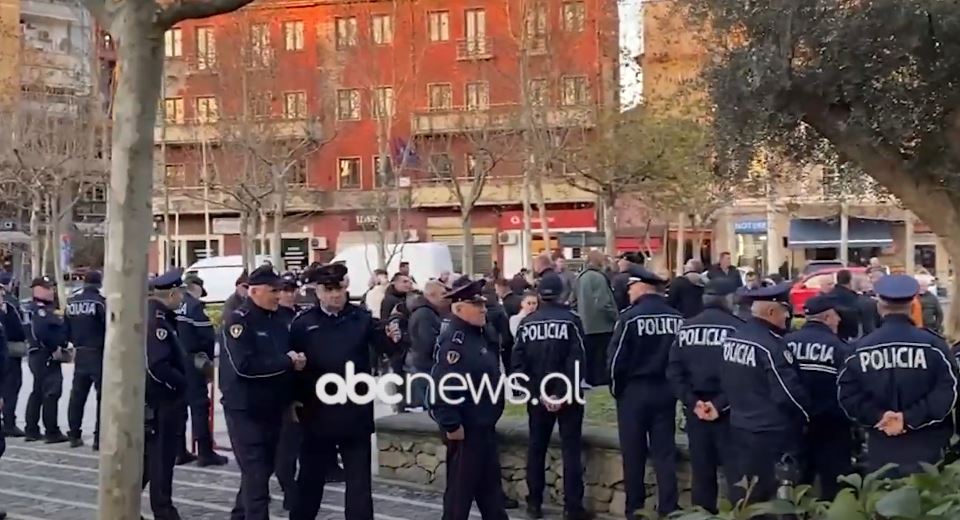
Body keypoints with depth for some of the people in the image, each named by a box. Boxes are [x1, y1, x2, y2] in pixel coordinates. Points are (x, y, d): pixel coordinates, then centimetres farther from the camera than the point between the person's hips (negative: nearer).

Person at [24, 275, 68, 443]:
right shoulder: (39, 309, -14)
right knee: (51, 393, -8)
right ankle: (52, 432, -5)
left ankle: (31, 430, 22)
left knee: (38, 393, 15)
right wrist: (54, 350, -20)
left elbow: (61, 328, 18)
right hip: (45, 356, -11)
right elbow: (41, 331, -28)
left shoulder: (48, 308, 18)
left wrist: (61, 347, 4)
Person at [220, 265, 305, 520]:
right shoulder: (238, 320, -13)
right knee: (256, 475, -7)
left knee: (263, 469, 17)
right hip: (245, 410, -8)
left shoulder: (277, 320, 11)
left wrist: (297, 362, -7)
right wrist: (287, 362, -20)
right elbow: (244, 365, -25)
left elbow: (287, 358, 17)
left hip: (272, 409, 8)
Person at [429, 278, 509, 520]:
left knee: (490, 485, 18)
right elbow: (442, 386, -28)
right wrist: (451, 425, -26)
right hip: (465, 429, -10)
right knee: (461, 488, 0)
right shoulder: (453, 340, -20)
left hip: (484, 427, 10)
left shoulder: (478, 334, 11)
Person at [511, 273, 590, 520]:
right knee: (571, 450, 3)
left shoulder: (526, 323, 1)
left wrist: (537, 392, -4)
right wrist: (565, 393, -13)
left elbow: (518, 363, -4)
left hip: (538, 396, 3)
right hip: (568, 396, -3)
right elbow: (576, 361, -15)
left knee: (536, 449, 13)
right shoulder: (571, 320, -8)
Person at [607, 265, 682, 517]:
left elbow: (616, 358, -13)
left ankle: (635, 509, 15)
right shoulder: (677, 317, -3)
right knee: (665, 453, 9)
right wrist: (676, 386, 12)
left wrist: (616, 389, 2)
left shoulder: (630, 317, -14)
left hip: (634, 391, -3)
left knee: (634, 455, 8)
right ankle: (668, 509, 10)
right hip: (665, 391, 4)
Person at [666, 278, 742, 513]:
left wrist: (692, 401, -6)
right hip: (727, 409, -4)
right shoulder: (737, 327, -8)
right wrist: (721, 403, -15)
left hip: (695, 408, 5)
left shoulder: (686, 328, 6)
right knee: (735, 470, 2)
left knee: (701, 471, 13)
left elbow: (673, 370, -1)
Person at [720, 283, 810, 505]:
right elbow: (788, 392, -18)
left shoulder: (732, 339, 6)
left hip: (739, 427, 8)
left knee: (744, 491, 16)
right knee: (770, 495, 1)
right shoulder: (771, 345, -20)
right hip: (771, 433, -8)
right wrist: (807, 414, -2)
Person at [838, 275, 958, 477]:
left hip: (881, 449, 2)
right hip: (925, 448, -2)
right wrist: (910, 418, -14)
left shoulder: (861, 348, 1)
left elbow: (847, 394, -3)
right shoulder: (933, 344, -6)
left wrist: (877, 416, -9)